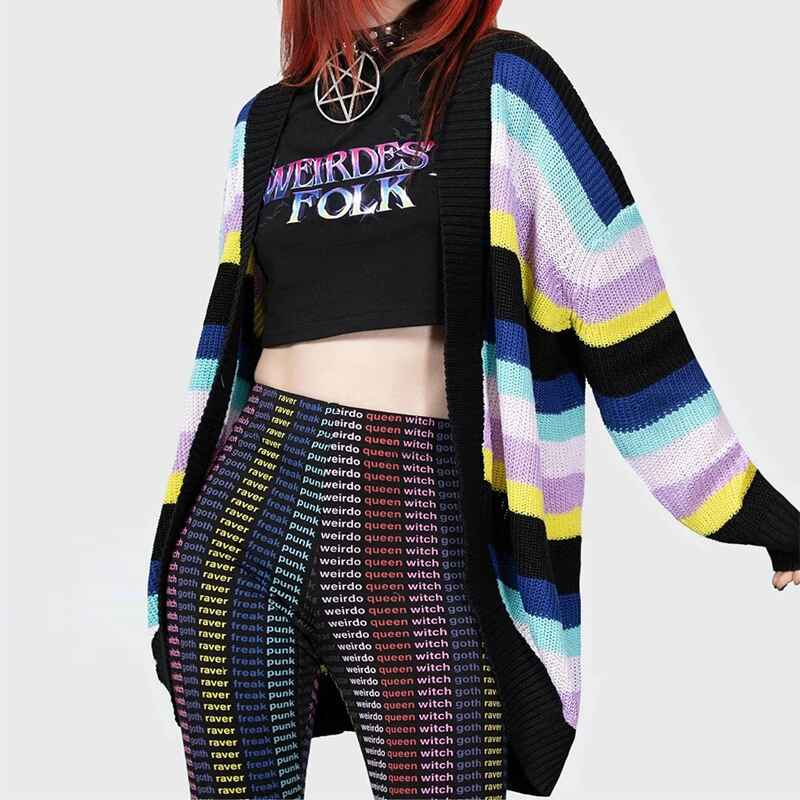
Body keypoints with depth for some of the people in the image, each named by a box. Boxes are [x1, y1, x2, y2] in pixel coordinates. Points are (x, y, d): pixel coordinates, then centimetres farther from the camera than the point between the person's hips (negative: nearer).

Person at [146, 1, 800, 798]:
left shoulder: (500, 86, 1)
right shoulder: (265, 123, 15)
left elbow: (627, 319, 0)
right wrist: (177, 532, 17)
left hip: (427, 522, -4)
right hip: (248, 498, 4)